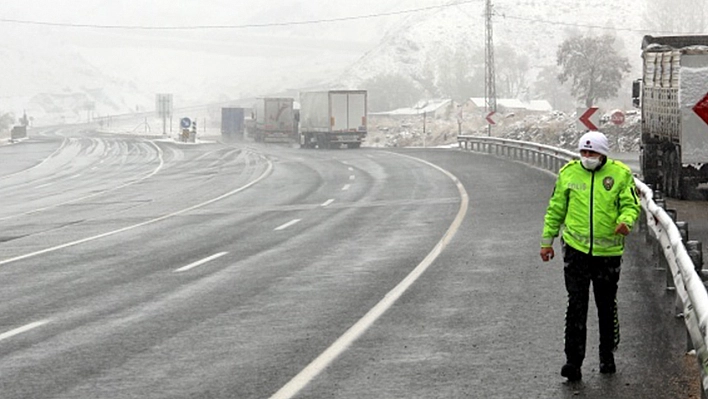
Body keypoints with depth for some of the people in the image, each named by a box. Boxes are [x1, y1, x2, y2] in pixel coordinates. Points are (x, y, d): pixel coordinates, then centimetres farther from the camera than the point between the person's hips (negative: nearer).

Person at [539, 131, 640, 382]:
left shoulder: (621, 174, -1)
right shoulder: (568, 173, 3)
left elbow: (631, 204, -1)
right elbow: (556, 209, 11)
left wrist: (626, 220, -24)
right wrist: (547, 240, 12)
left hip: (608, 251, 0)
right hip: (576, 248, 0)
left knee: (607, 306, 13)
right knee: (576, 305, -6)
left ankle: (607, 356, 29)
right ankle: (574, 361, -4)